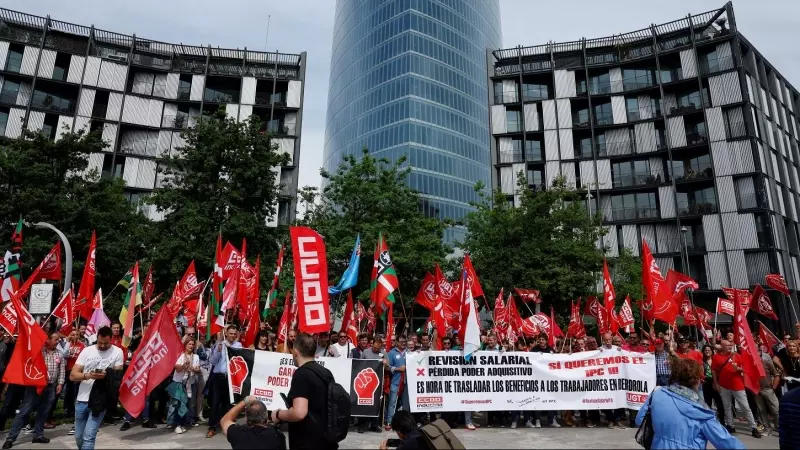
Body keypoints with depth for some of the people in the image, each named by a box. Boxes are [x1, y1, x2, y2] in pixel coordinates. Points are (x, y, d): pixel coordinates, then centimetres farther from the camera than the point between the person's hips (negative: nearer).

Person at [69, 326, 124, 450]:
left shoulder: (117, 352, -5)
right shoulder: (87, 350, 0)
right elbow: (72, 375, -1)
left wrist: (106, 376, -23)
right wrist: (88, 375, -20)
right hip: (82, 399, 4)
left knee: (88, 437, -12)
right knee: (78, 436, 16)